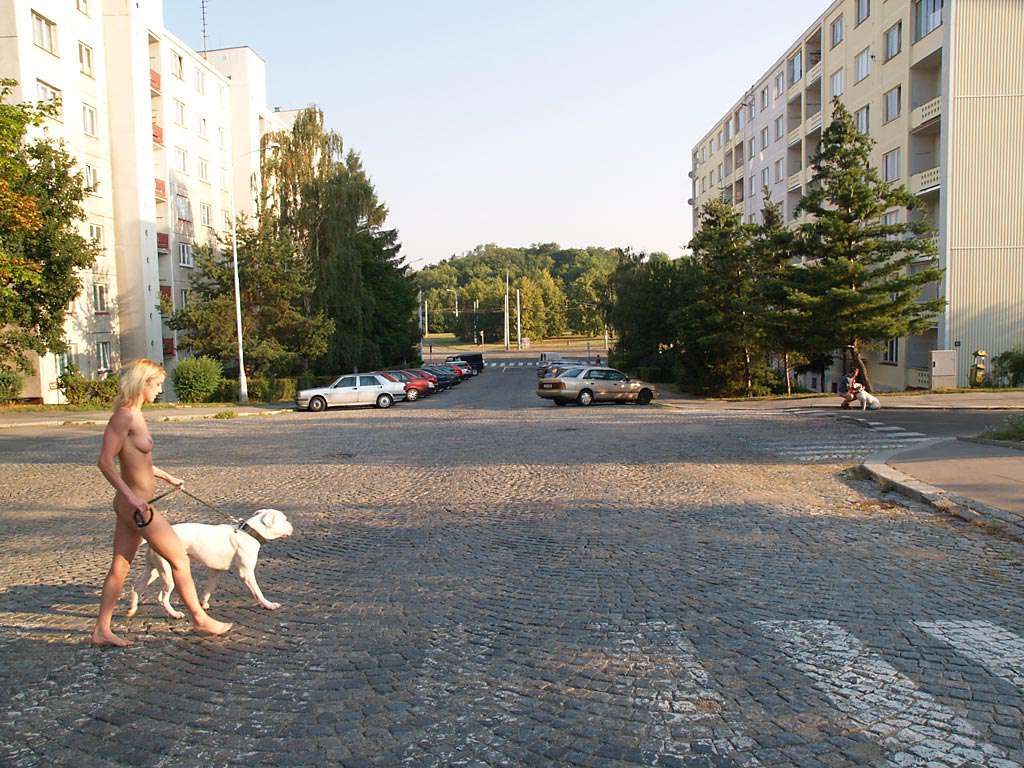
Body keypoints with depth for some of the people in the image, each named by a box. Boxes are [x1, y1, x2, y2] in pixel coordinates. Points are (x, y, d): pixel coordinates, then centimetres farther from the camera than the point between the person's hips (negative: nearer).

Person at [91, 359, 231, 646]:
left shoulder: (134, 415, 11)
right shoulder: (124, 416, -18)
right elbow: (104, 461, -23)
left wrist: (166, 477, 30)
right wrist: (131, 496, -26)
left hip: (131, 505, 9)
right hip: (135, 505, -9)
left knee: (120, 567, 15)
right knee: (179, 559, 3)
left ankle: (101, 630, 24)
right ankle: (200, 619, 15)